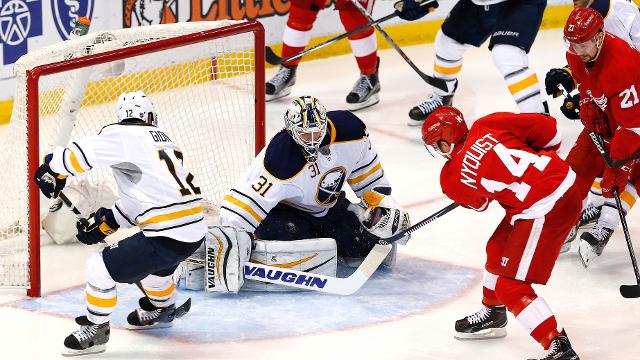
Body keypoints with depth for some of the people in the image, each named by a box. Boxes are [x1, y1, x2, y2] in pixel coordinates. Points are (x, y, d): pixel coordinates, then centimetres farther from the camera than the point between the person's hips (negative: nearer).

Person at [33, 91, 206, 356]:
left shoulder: (123, 136, -7)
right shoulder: (162, 139, 19)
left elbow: (82, 153, -15)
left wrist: (51, 169, 4)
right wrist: (106, 222, 26)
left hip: (168, 233, -9)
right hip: (195, 229, 9)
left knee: (100, 267, 0)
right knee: (153, 262, 38)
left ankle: (95, 330, 14)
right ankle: (160, 310, 60)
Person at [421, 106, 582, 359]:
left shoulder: (453, 179, -3)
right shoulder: (488, 125, 4)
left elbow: (478, 202, 18)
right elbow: (547, 128, 4)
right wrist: (539, 158, 24)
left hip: (543, 210, -8)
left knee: (511, 286, -1)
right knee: (498, 250, 27)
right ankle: (493, 314, 48)